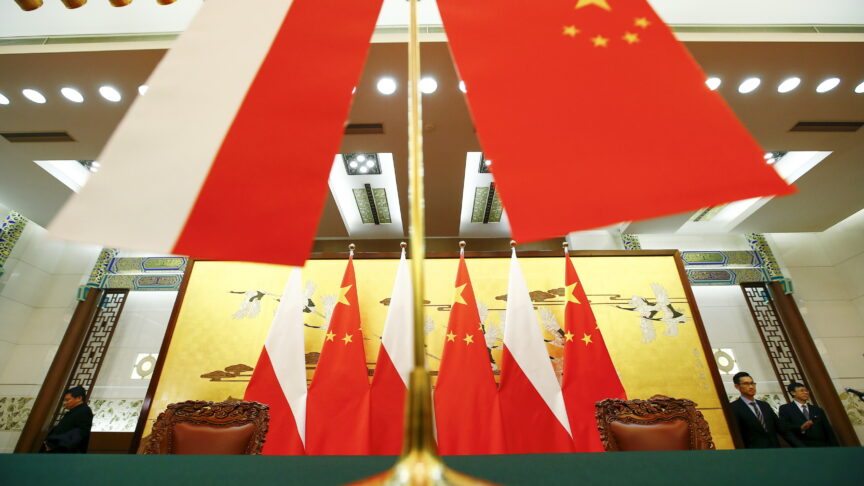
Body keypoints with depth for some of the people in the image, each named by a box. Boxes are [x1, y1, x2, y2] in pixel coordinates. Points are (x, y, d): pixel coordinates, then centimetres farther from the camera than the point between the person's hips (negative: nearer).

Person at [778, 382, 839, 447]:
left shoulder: (817, 410, 19)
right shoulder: (785, 408, 3)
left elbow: (829, 431, 16)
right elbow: (783, 427, -10)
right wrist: (801, 428, -25)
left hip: (822, 446, 5)